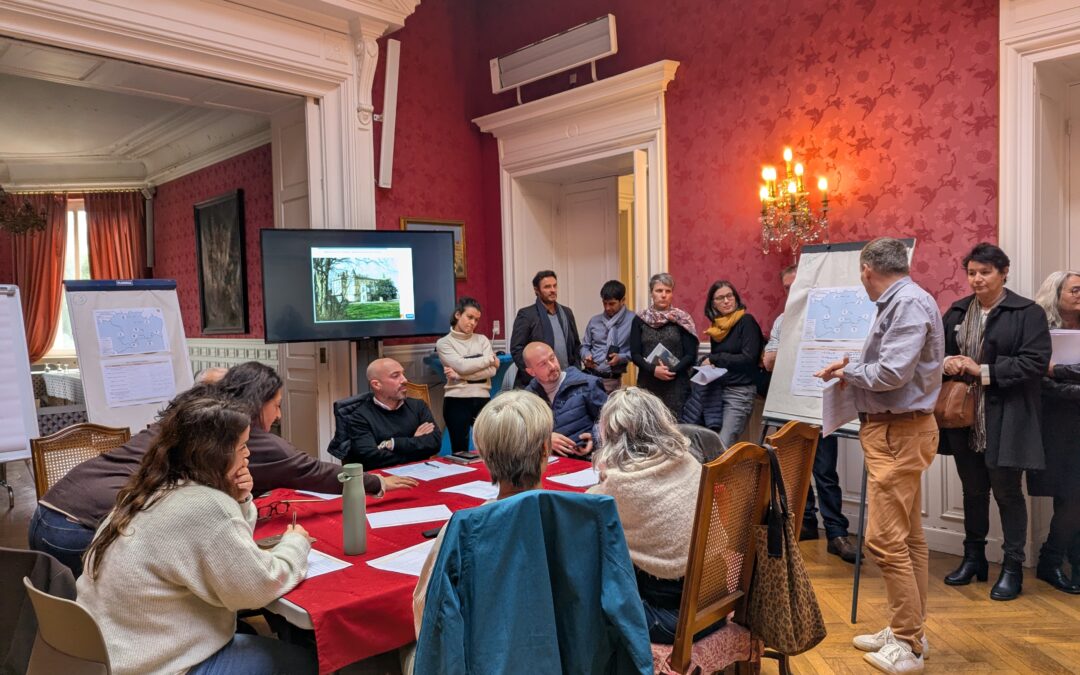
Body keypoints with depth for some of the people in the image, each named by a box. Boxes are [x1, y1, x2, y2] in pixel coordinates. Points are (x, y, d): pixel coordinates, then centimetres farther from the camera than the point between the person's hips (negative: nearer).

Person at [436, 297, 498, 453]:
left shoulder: (482, 340, 10)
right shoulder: (444, 343, 1)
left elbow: (492, 370, -4)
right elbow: (462, 365, -14)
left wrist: (459, 375, -11)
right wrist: (490, 358, -3)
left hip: (483, 400, 3)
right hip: (457, 401, -3)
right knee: (460, 452, 2)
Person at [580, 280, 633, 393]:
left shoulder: (633, 320, -4)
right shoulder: (594, 321, 11)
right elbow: (585, 346, 17)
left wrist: (621, 358, -18)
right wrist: (586, 356, -4)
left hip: (612, 380, -3)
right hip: (589, 376, 3)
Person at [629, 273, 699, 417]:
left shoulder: (682, 319, 3)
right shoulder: (640, 320, 6)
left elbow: (691, 355, 0)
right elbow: (634, 354, 2)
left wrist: (672, 371, -15)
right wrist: (653, 370, -14)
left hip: (676, 385, -1)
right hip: (647, 384, 1)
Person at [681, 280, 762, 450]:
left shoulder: (747, 321, -6)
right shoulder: (717, 326, 13)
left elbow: (749, 359, -15)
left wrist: (714, 358, -8)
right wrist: (706, 362, -4)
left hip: (739, 392, -6)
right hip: (715, 390, 6)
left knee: (722, 447, -13)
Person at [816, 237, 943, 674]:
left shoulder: (910, 303, -17)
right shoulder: (898, 302, 13)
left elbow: (891, 372, -23)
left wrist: (847, 371, -8)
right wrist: (852, 372, 4)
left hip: (898, 433, -11)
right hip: (894, 430, 11)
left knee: (885, 538, -7)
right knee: (907, 536, 16)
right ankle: (907, 630, 28)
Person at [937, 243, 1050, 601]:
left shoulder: (1029, 313, -5)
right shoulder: (956, 312, 10)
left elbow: (1036, 362, -15)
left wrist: (983, 370, -19)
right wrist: (947, 363, -8)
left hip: (1005, 421, -5)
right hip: (964, 417, 5)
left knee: (1006, 490, 3)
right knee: (973, 490, 15)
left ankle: (1013, 567, 18)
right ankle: (973, 557, 29)